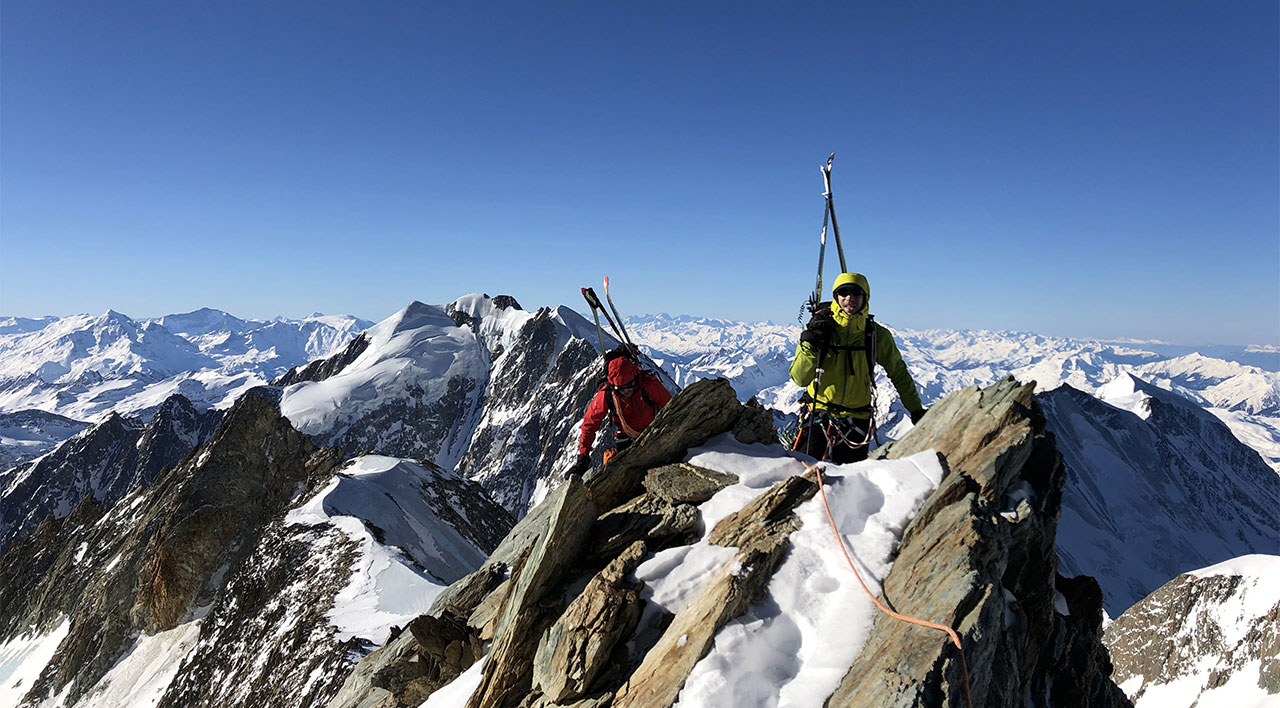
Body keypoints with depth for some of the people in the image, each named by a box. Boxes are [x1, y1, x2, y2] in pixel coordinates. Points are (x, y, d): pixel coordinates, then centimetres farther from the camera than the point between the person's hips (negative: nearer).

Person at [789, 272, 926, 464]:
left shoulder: (877, 335, -2)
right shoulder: (819, 328, -5)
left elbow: (899, 374, 14)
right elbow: (799, 379, -9)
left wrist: (916, 410, 14)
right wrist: (810, 345, -23)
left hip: (857, 418, 1)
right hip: (818, 412, -1)